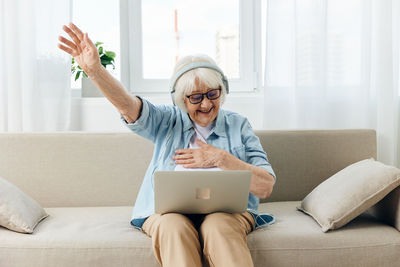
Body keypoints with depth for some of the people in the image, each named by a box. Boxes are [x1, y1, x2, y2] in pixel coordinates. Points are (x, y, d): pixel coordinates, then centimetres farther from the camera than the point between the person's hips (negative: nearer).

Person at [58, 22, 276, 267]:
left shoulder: (238, 125, 10)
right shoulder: (168, 121, 11)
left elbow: (266, 187, 3)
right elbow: (128, 106, -9)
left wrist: (221, 158, -7)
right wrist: (95, 69, -25)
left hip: (226, 210, 0)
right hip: (168, 210, 1)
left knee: (219, 227, -34)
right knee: (174, 227, -33)